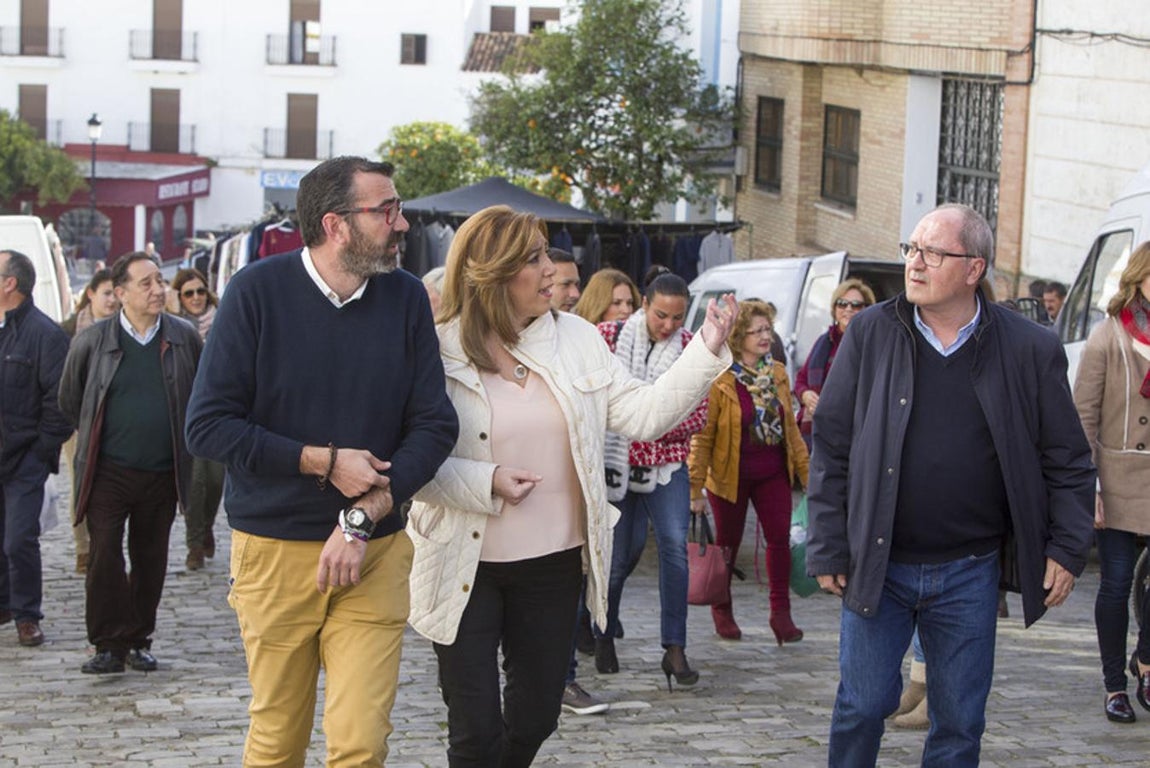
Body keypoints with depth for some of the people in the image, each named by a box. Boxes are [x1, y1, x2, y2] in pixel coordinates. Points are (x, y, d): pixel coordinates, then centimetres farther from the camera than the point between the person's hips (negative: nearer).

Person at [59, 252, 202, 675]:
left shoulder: (184, 338, 3)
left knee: (151, 560, 8)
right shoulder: (92, 342, -2)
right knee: (104, 557, -9)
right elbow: (69, 401, 11)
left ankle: (140, 641, 18)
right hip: (108, 472, -2)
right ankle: (111, 644, -2)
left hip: (162, 474, 2)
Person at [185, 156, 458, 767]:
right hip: (273, 550, -1)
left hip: (374, 554, 1)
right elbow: (207, 425, -8)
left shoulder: (405, 297, 1)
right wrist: (324, 461, -13)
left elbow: (435, 426, -1)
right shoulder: (259, 290, -6)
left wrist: (364, 517, -13)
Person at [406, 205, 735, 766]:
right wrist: (486, 483, -22)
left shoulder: (575, 339, 3)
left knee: (536, 718, 13)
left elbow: (640, 415, -2)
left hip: (553, 564, 4)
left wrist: (706, 353, -9)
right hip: (467, 567, -4)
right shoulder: (437, 351, -11)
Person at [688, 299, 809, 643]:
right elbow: (702, 435, -12)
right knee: (728, 543, 9)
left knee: (780, 537, -6)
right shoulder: (719, 379, -14)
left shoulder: (778, 374, 4)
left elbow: (791, 427, 12)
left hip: (773, 472, 4)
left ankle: (780, 612, 1)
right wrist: (695, 487, -14)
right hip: (731, 474, -4)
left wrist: (805, 470, 10)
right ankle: (722, 610, 26)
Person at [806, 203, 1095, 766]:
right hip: (877, 566, 0)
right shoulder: (870, 335, -1)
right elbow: (831, 448, 2)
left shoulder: (1031, 351, -2)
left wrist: (1068, 548, -1)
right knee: (862, 705, 4)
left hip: (969, 574, 0)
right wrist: (828, 550, -1)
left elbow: (1068, 461, 6)